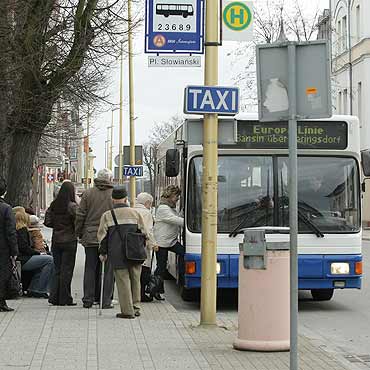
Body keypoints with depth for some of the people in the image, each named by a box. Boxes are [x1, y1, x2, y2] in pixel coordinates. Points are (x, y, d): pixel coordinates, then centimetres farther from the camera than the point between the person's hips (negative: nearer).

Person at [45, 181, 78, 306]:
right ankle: (64, 299, 4)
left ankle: (54, 297, 9)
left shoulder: (53, 205, 2)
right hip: (69, 241, -5)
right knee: (67, 270, 1)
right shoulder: (72, 206, -13)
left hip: (56, 240, 5)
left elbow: (47, 222, 2)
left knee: (57, 268, 12)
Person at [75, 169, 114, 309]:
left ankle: (88, 299, 10)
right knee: (107, 270, 4)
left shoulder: (88, 193, 1)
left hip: (90, 238, 1)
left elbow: (80, 216, 2)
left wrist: (79, 234, 12)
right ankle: (105, 300, 3)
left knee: (90, 269, 8)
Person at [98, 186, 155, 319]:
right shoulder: (135, 213, 6)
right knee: (135, 280, 14)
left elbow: (102, 235, 3)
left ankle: (127, 311, -1)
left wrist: (102, 252, 11)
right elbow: (144, 232, 9)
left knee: (123, 281, 0)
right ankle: (136, 307, 18)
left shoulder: (107, 216, 2)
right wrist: (152, 243, 22)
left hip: (117, 254, -2)